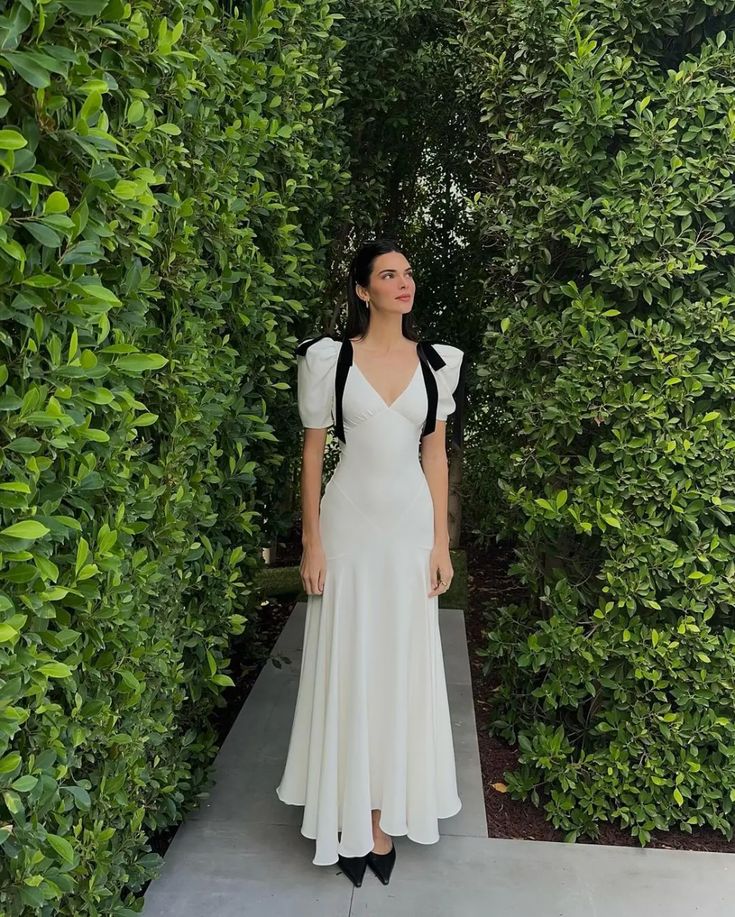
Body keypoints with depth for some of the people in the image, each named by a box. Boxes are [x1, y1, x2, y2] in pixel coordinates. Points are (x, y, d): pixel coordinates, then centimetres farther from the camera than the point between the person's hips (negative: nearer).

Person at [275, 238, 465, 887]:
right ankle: (350, 816, 24)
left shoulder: (435, 363, 4)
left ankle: (387, 813, 27)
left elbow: (436, 455, 6)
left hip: (410, 525, 2)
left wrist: (441, 542, 3)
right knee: (347, 668, 6)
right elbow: (313, 452, -1)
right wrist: (312, 541, -5)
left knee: (401, 668, 10)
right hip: (349, 525, -2)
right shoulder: (331, 359, -4)